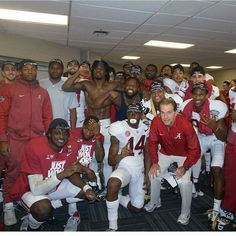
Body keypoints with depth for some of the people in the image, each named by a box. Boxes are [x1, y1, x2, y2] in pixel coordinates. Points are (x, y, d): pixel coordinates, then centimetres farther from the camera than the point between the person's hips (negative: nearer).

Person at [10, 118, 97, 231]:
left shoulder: (71, 146, -16)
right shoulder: (34, 147, -31)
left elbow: (71, 173, -2)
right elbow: (36, 189, -33)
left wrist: (86, 188, -19)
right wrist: (62, 174, -44)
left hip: (55, 185, 6)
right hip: (30, 190, -5)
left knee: (86, 192, -3)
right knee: (44, 208, -35)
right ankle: (32, 227, 1)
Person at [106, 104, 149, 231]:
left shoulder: (145, 128, -1)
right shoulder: (119, 129, -15)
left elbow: (147, 152, 11)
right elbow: (111, 161, -12)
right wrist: (121, 156, -34)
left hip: (140, 169, 5)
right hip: (124, 167, -5)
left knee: (137, 208, 9)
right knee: (113, 183, -39)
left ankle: (116, 198, 36)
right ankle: (113, 226, -19)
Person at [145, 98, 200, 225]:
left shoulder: (185, 124, -31)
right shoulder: (156, 122, -23)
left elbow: (195, 149, -21)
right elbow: (153, 142, -7)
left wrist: (184, 167, -27)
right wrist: (154, 162, -13)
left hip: (184, 155, -3)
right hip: (165, 153, 3)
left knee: (184, 181, -20)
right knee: (153, 174, -10)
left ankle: (185, 213, 7)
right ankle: (155, 201, 21)